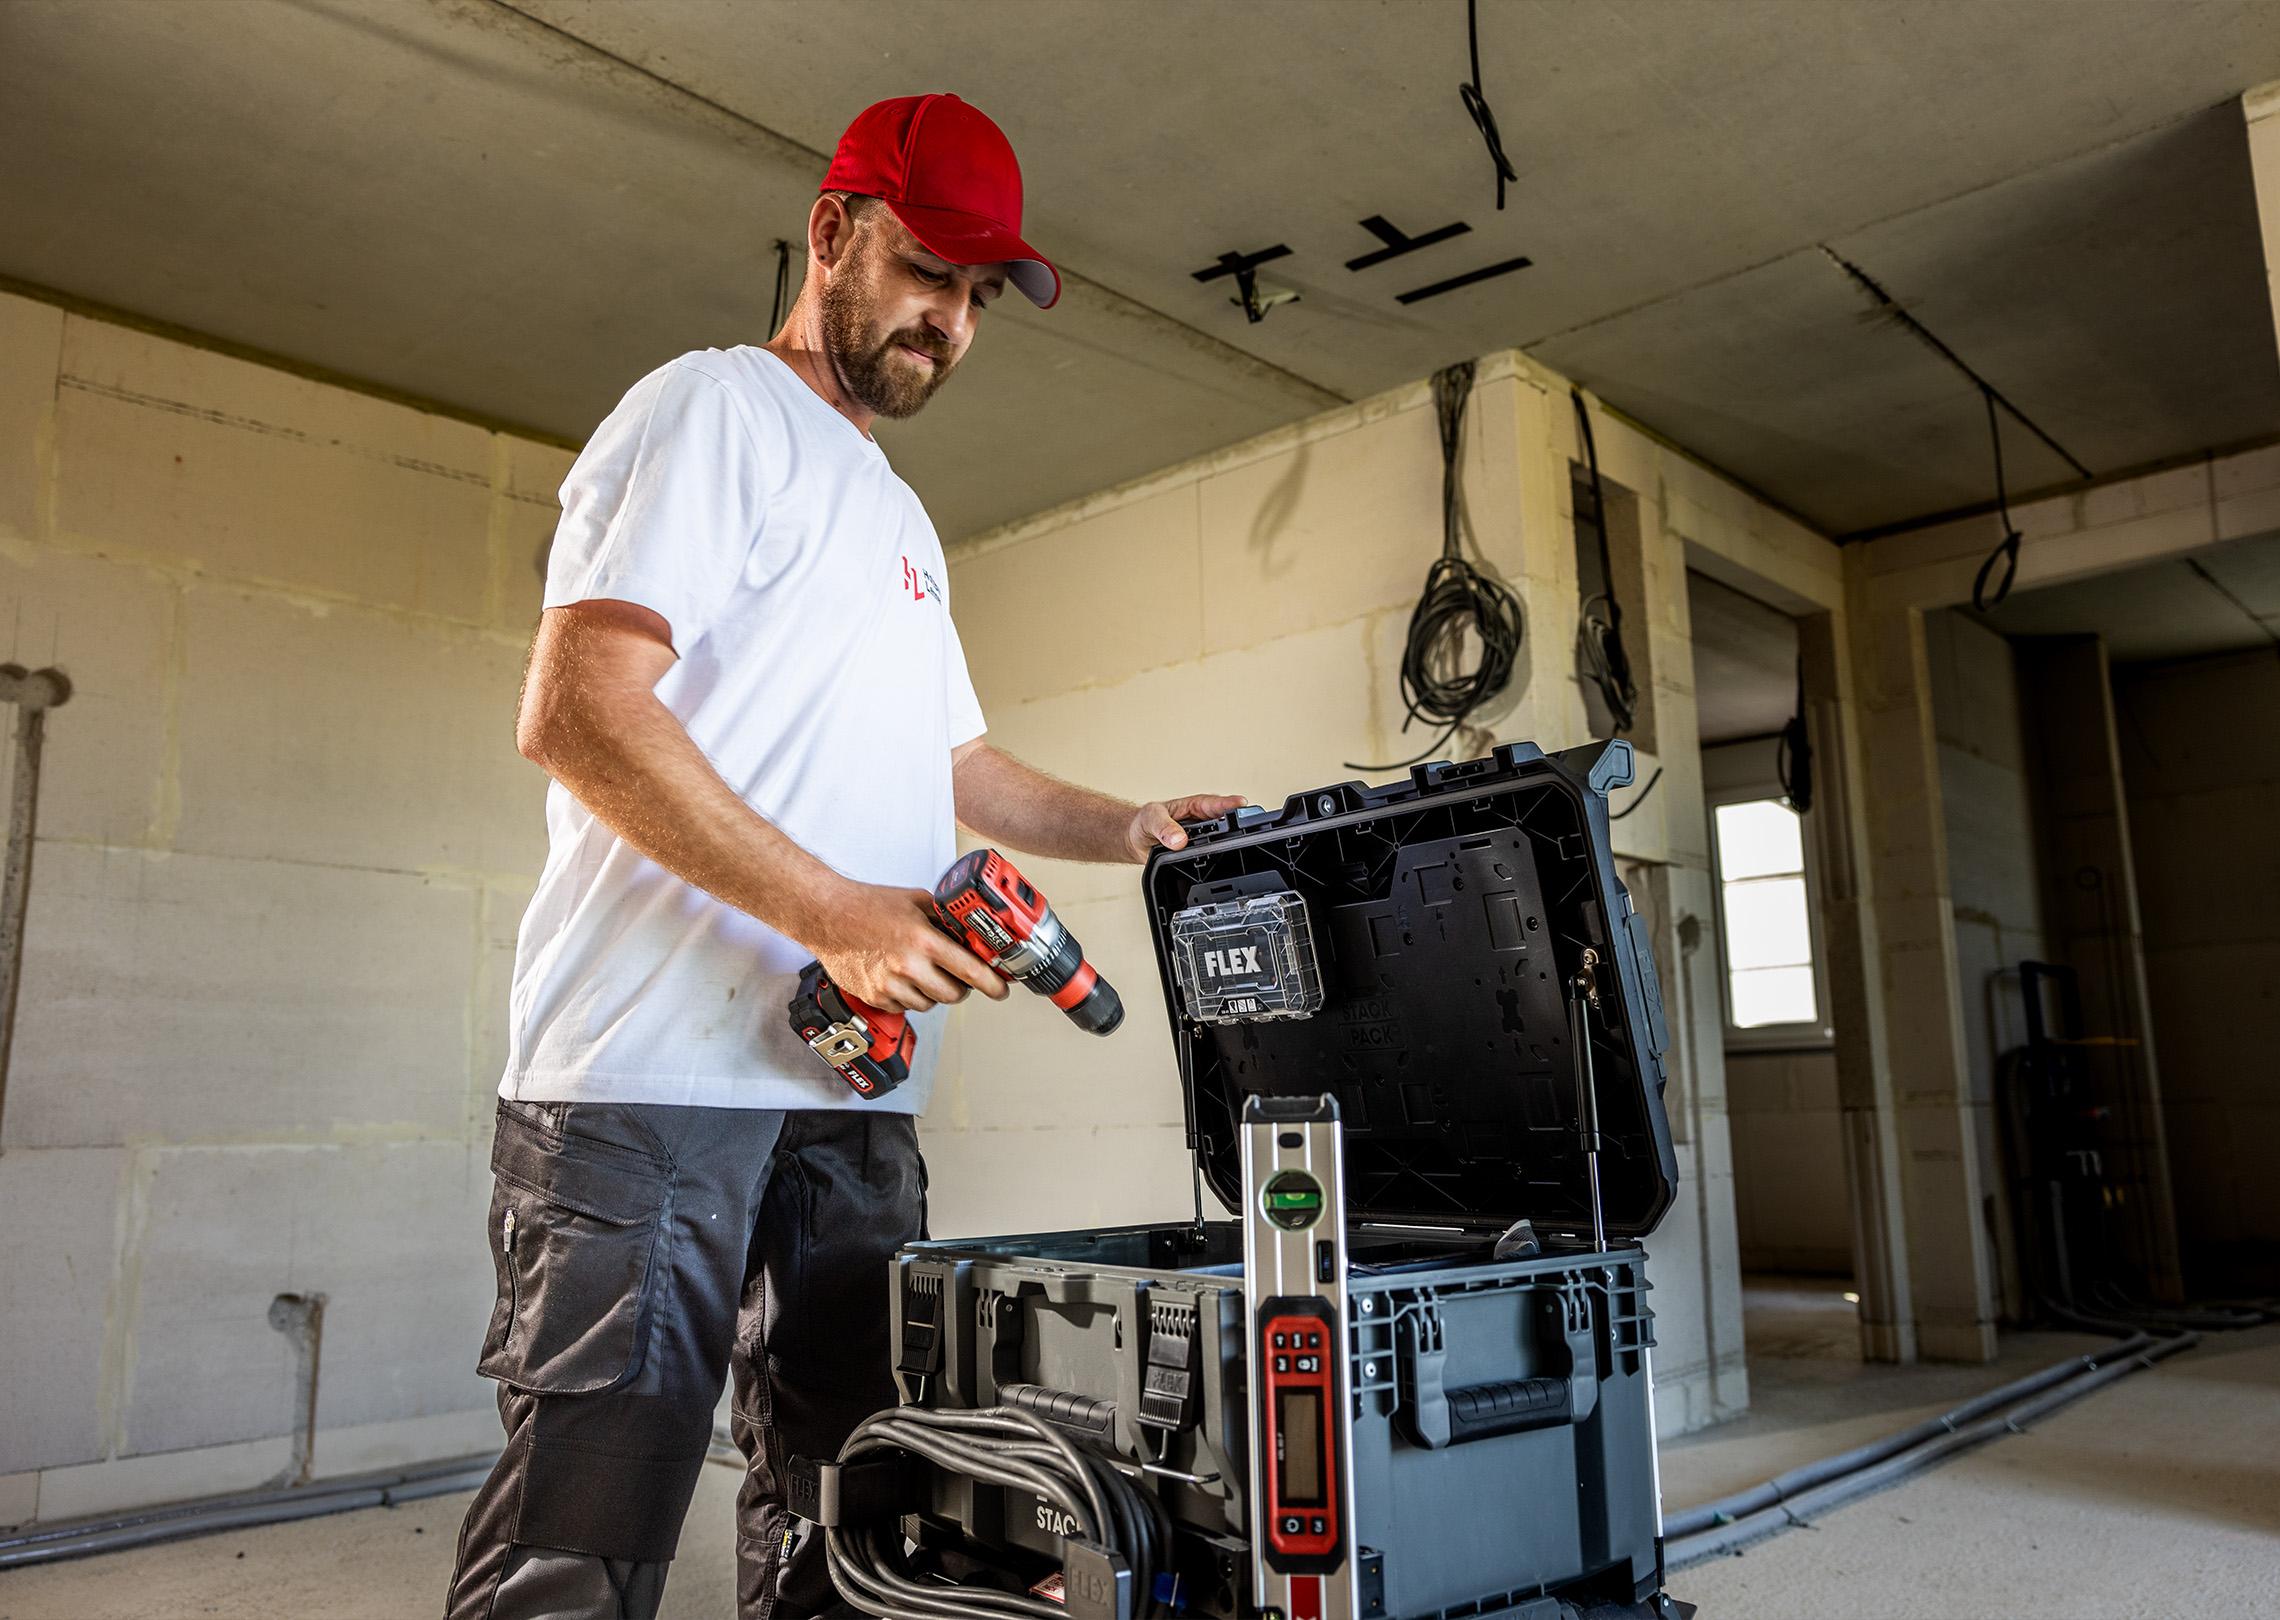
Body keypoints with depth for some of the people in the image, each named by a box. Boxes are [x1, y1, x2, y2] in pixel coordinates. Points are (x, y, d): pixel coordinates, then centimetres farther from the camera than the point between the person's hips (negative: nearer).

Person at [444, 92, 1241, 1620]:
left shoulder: (901, 517, 25)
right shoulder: (715, 409, -1)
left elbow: (957, 763, 32)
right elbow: (576, 708, -14)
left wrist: (1129, 826, 18)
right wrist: (835, 912, -18)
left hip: (853, 1090, 8)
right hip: (660, 1069, -8)